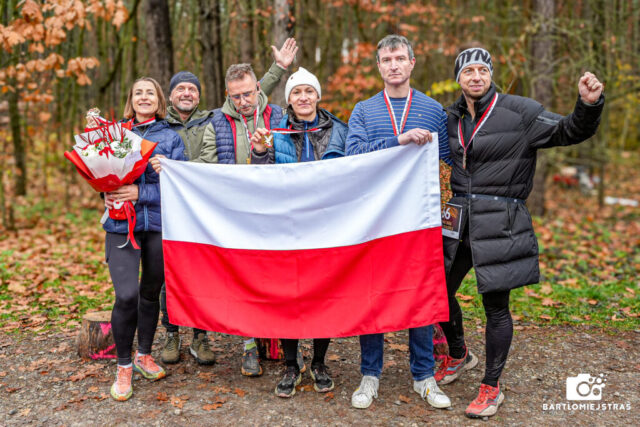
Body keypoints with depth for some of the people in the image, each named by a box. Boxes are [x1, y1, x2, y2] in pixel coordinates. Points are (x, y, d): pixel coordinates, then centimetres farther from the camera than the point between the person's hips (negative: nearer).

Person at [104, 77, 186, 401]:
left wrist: (140, 192, -16)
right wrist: (107, 193, -7)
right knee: (126, 295, -11)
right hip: (121, 223, 0)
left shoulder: (171, 137, 6)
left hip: (159, 222, 0)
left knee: (151, 291, 11)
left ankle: (144, 355, 31)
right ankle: (124, 366, 7)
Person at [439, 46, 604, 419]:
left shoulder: (518, 111, -6)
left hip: (499, 223, -5)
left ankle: (492, 387, 18)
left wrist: (589, 105, -27)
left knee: (496, 306, 1)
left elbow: (569, 132, -9)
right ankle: (459, 356, 40)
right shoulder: (454, 118, 10)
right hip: (459, 219, 6)